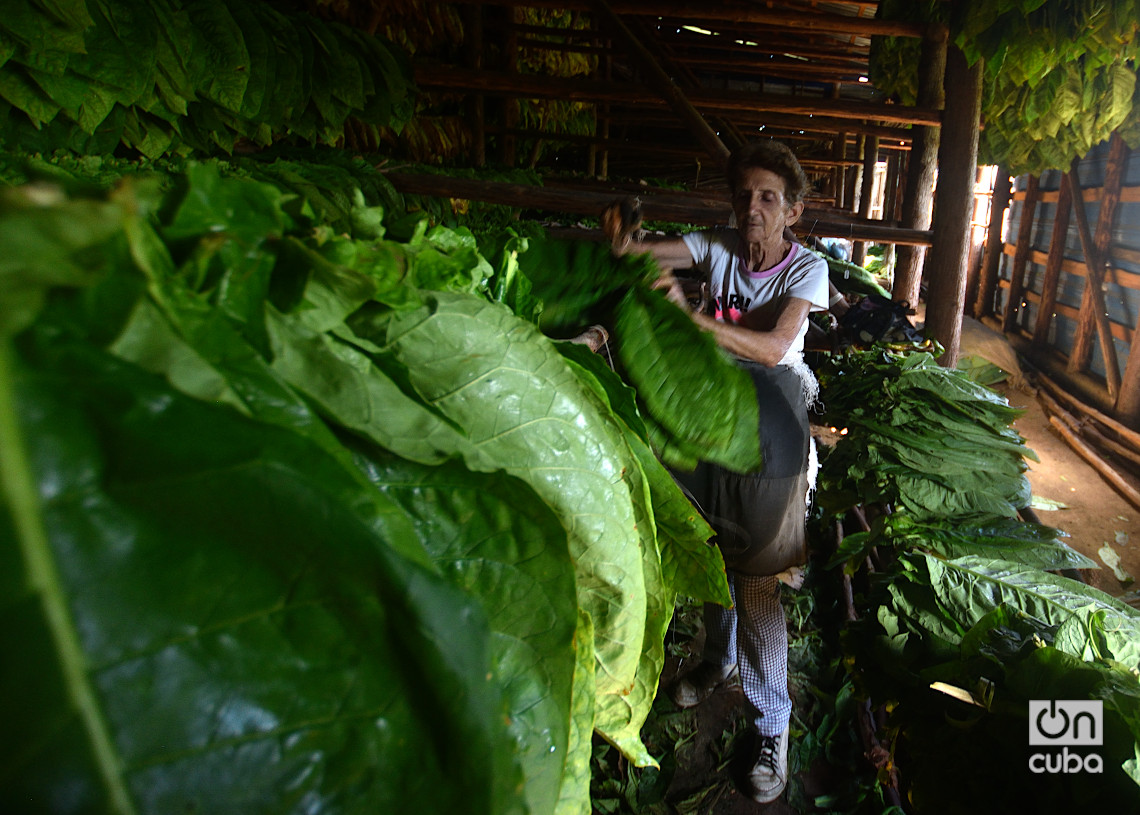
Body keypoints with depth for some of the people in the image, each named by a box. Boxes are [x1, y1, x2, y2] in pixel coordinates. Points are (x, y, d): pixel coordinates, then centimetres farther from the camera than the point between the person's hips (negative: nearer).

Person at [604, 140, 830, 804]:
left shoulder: (807, 267, -14)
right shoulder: (718, 246, -6)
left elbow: (772, 349, -30)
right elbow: (646, 252, -19)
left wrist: (689, 315, -45)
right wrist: (625, 246, -44)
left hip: (769, 431, -4)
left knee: (756, 578, -2)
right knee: (711, 553, 18)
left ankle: (772, 725, 17)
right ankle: (720, 659, 45)